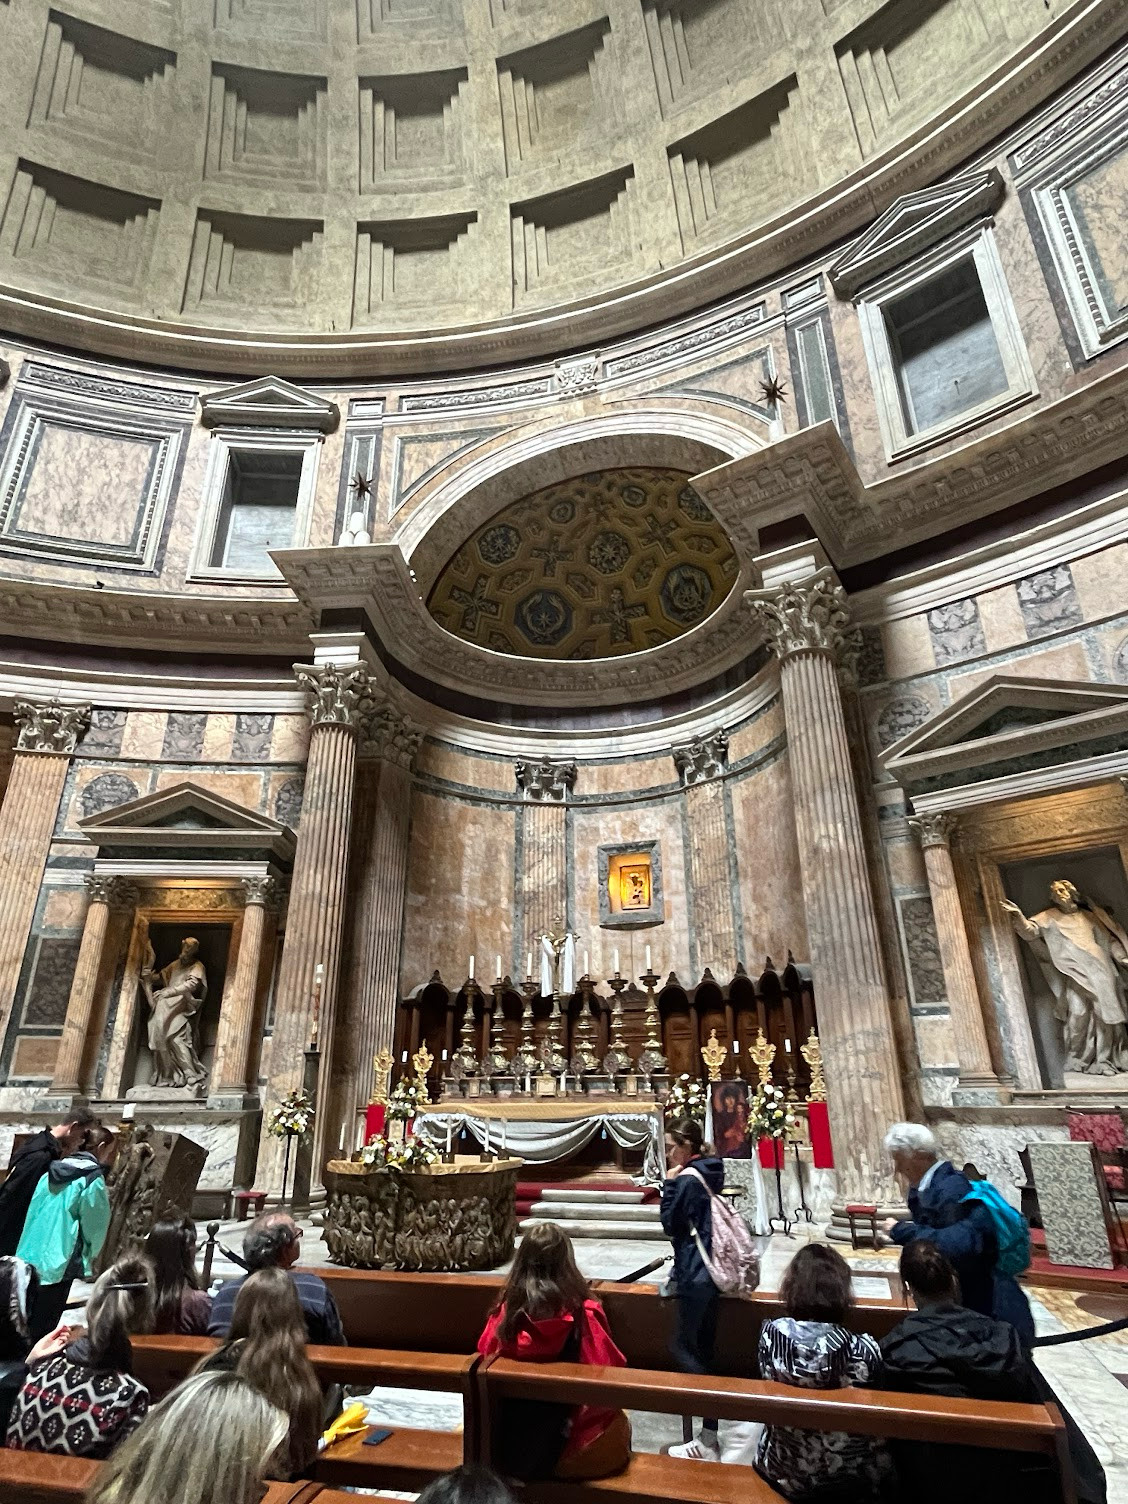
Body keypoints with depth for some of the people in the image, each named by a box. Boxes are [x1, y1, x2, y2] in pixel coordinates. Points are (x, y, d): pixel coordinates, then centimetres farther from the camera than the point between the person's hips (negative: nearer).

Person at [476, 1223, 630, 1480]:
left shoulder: (507, 1309, -14)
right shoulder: (583, 1312, -23)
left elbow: (486, 1355, 1)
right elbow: (611, 1368, -13)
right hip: (571, 1439, -3)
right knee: (619, 1422, 26)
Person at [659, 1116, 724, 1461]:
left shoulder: (688, 1178, -19)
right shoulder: (708, 1173, 8)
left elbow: (670, 1225, -13)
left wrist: (669, 1184, -11)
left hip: (697, 1275, -9)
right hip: (710, 1270, 9)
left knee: (684, 1348, 1)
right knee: (702, 1348, 15)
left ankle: (708, 1442, 4)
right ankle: (709, 1433, 23)